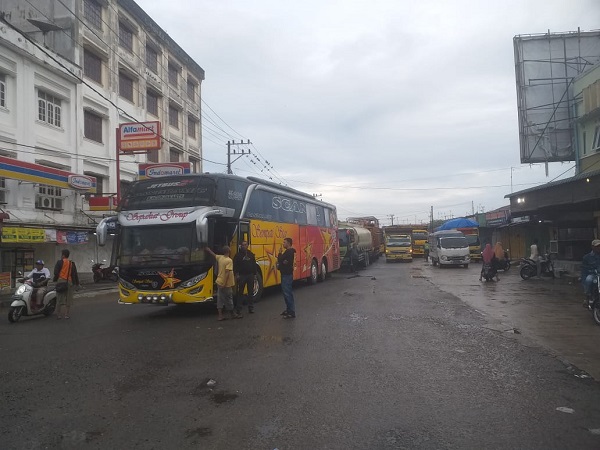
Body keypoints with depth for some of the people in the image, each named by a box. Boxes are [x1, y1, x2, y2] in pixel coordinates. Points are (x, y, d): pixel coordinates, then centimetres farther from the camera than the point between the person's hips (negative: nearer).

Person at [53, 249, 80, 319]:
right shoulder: (72, 263, 10)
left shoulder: (60, 262, -3)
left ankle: (58, 314, 7)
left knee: (60, 299, 4)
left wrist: (55, 279, 6)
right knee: (68, 300, 7)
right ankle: (66, 315, 7)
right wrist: (77, 283, 15)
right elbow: (75, 274, 11)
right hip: (70, 282, 3)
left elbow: (56, 272, -9)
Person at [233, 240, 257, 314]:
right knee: (240, 292, 2)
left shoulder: (251, 254, 9)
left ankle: (251, 308, 15)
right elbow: (235, 265, -5)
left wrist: (254, 274, 7)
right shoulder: (238, 255, -1)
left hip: (250, 275, 3)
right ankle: (238, 308, 7)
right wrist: (236, 274, -14)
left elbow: (254, 265, 12)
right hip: (241, 276, -3)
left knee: (251, 292, 7)